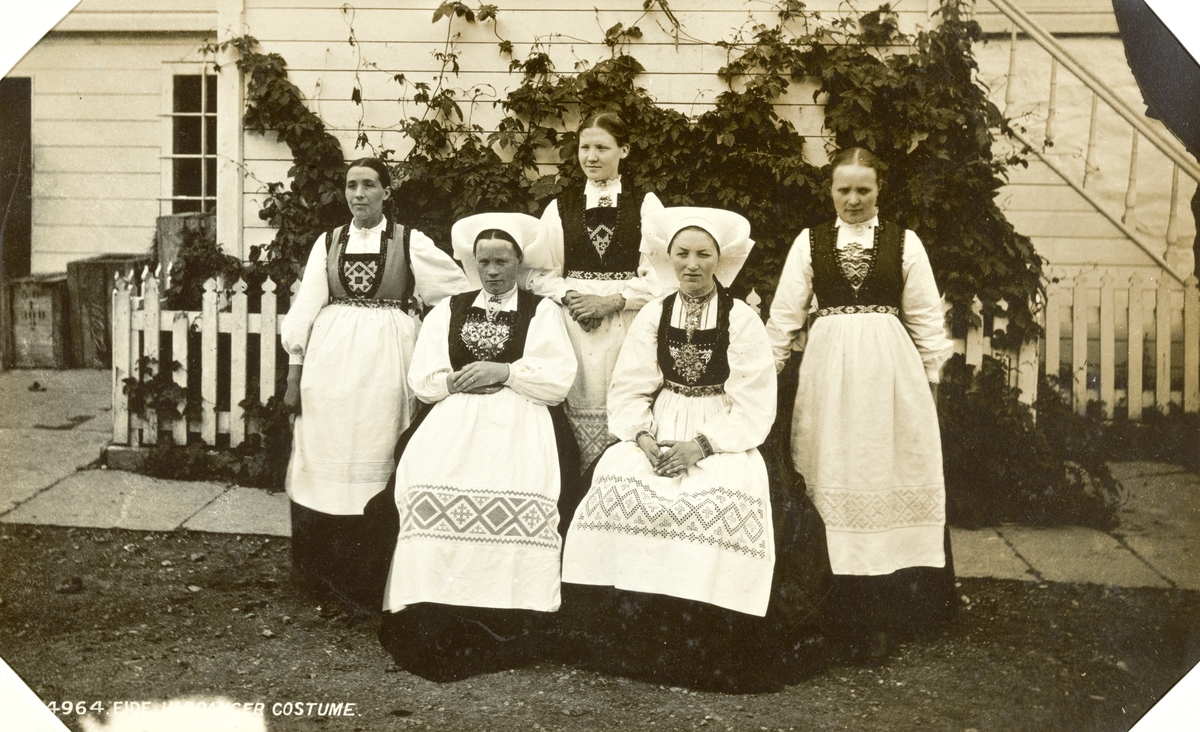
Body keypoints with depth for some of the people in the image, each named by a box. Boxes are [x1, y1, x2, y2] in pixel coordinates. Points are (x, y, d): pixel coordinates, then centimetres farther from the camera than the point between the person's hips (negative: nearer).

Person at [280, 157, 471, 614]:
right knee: (326, 462, 4)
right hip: (331, 361, 3)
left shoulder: (410, 242, 3)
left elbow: (463, 291, 5)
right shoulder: (328, 242, 10)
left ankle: (370, 584, 11)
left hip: (385, 361, -2)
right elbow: (305, 308, 9)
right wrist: (294, 375, 5)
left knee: (375, 461, -1)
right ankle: (326, 578, 19)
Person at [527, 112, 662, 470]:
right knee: (581, 406, -1)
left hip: (627, 327, -1)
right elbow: (540, 272, 7)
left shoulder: (646, 205, 7)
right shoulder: (560, 207, 13)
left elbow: (661, 274, -3)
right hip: (574, 324, 1)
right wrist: (569, 297, -11)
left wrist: (613, 300, -13)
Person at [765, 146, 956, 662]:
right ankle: (847, 613, 12)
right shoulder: (810, 242, 7)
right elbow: (785, 314, 7)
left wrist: (931, 375, 6)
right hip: (829, 369, 0)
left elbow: (926, 317, 8)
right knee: (832, 484, 2)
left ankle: (886, 609, 12)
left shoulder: (904, 243, 7)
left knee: (888, 479, 2)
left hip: (889, 368, 0)